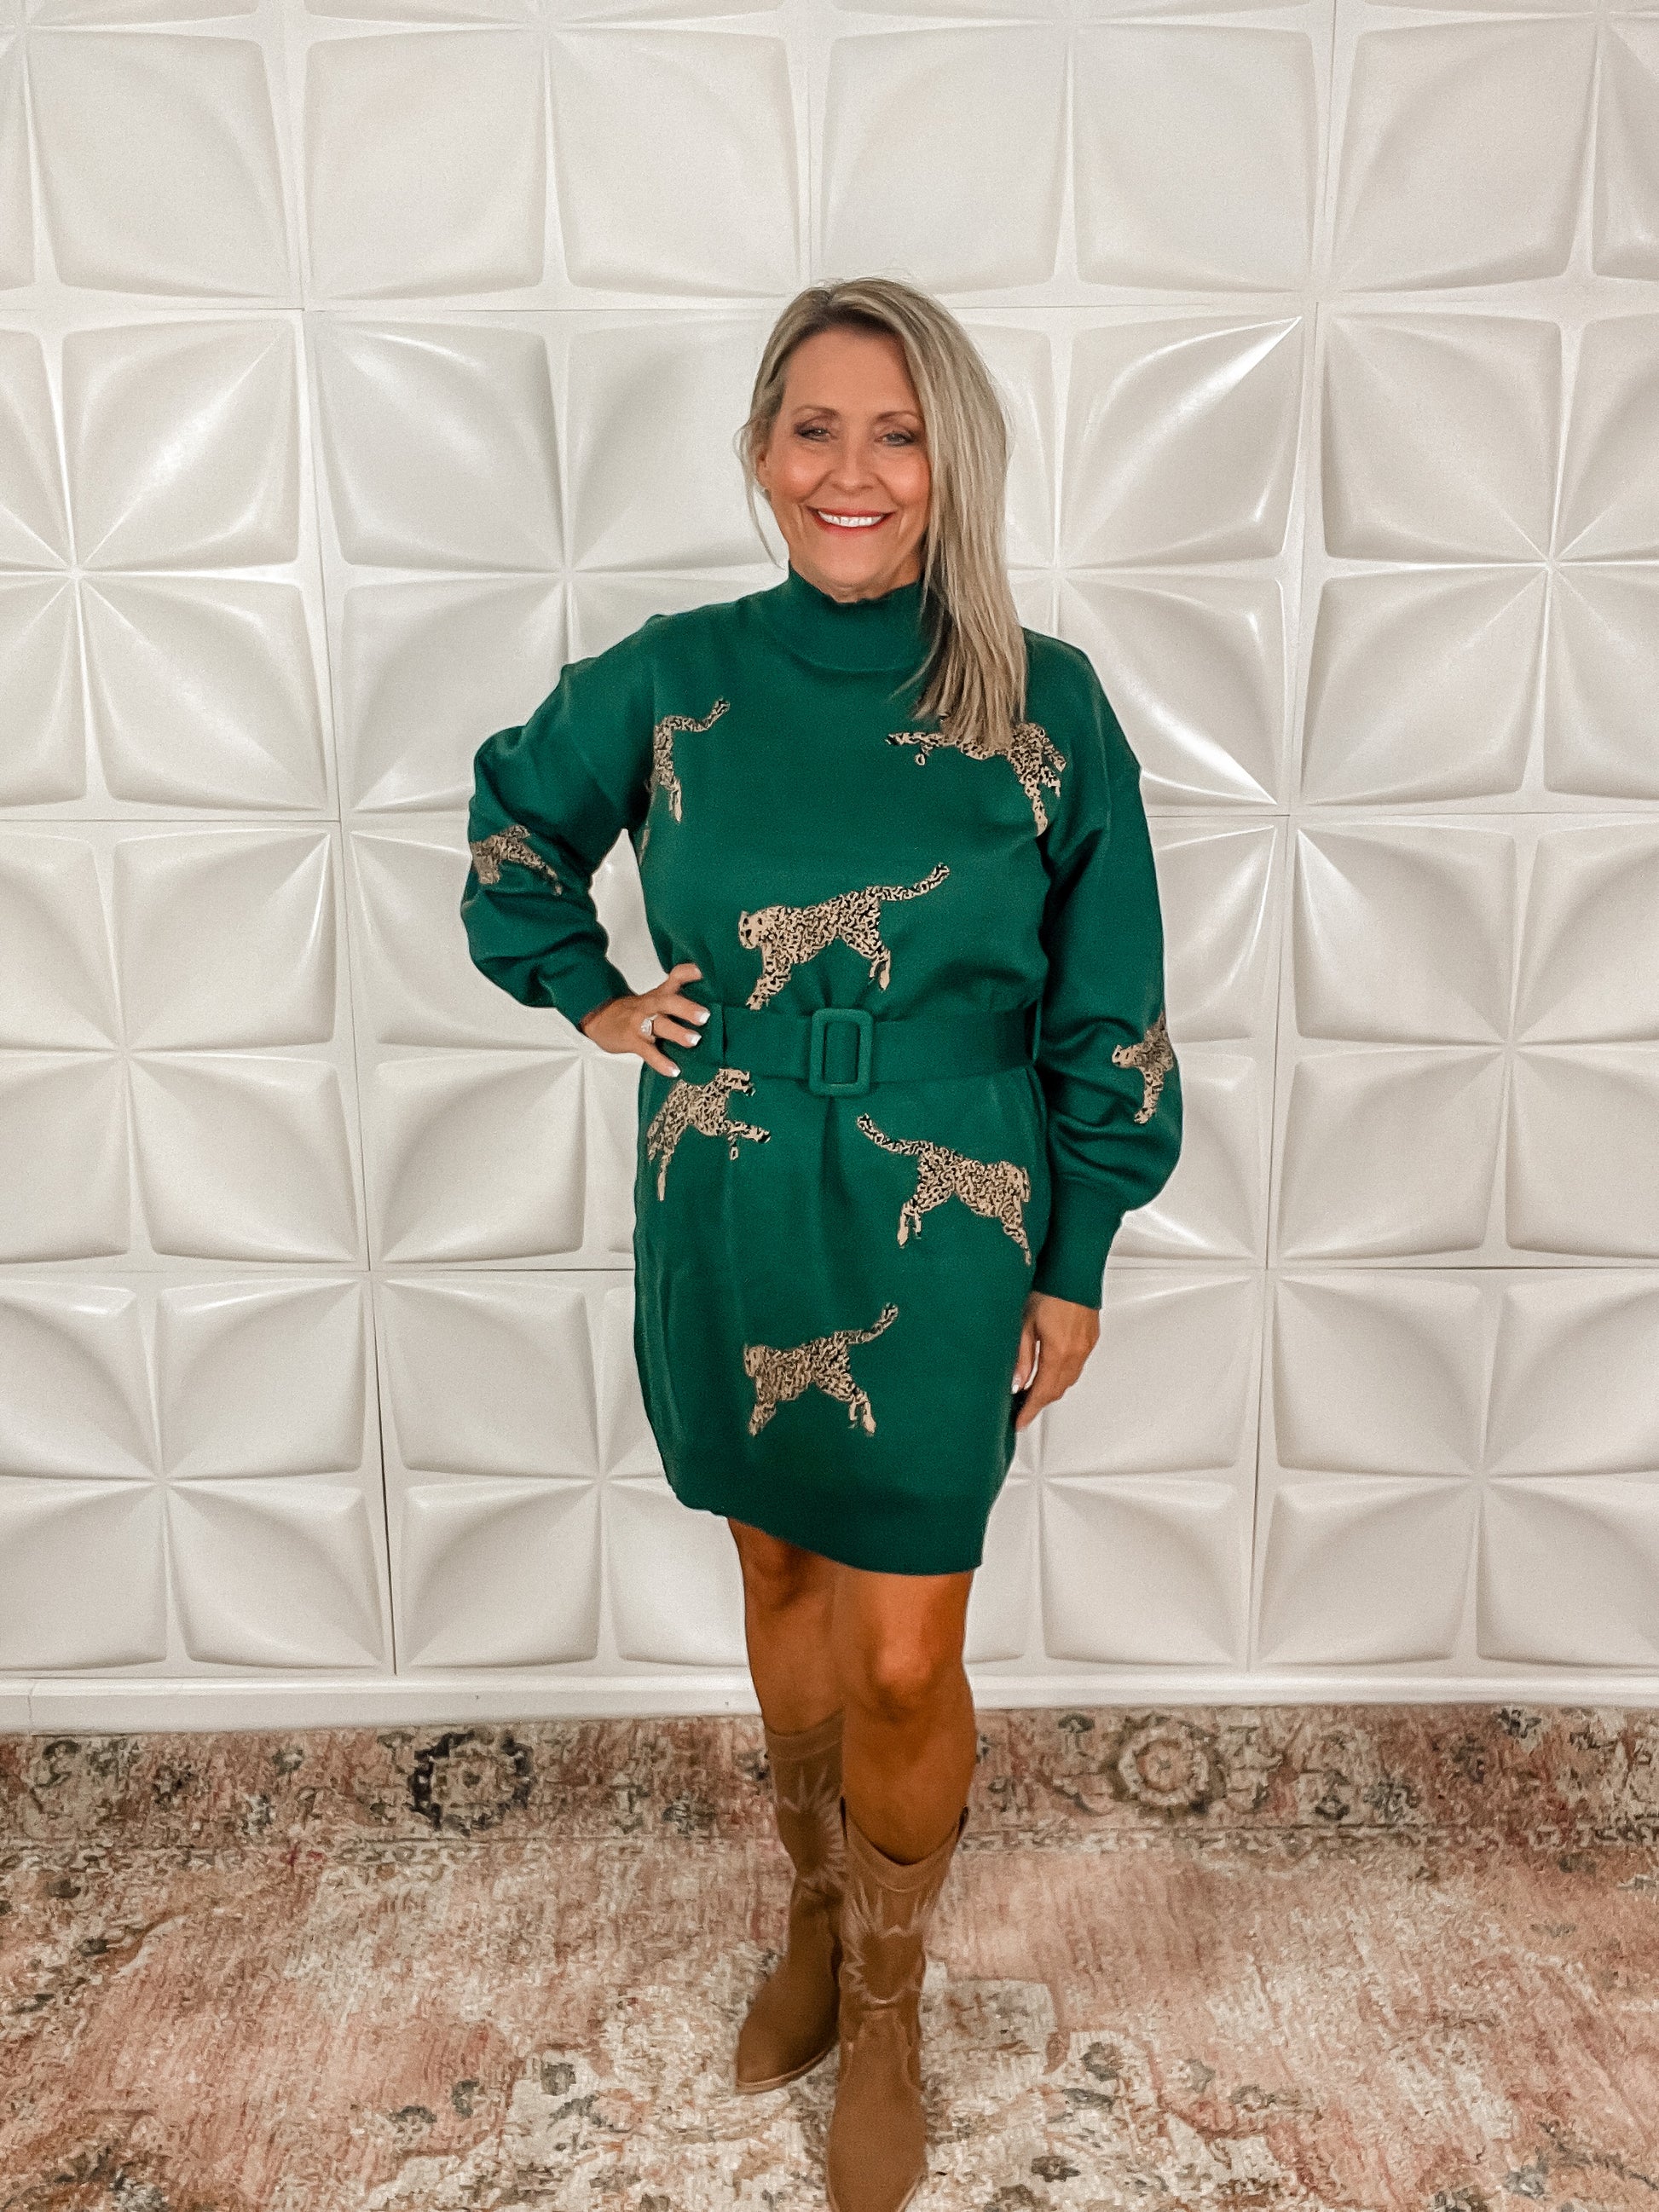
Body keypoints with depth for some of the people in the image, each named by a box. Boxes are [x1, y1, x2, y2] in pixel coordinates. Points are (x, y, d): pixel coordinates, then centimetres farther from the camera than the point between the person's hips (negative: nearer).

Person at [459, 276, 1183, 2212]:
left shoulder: (1045, 705, -8)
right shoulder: (672, 676, -3)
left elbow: (1105, 1018, -3)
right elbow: (513, 817, 16)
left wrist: (1076, 1269, -1)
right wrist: (586, 991, 3)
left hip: (942, 1240, -2)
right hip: (727, 1223, 3)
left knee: (903, 1660, 4)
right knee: (784, 1573, 20)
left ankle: (888, 2008, 35)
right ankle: (815, 1910, 48)